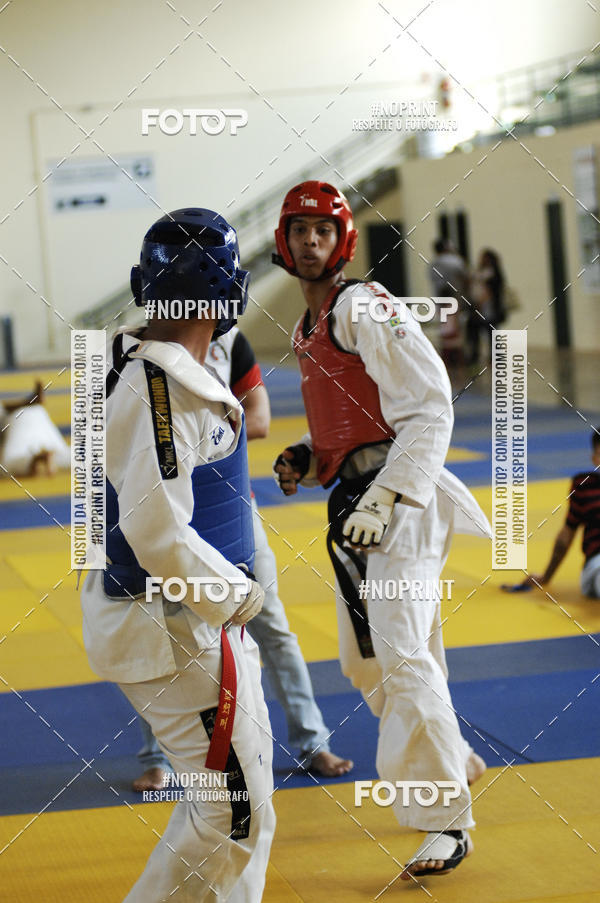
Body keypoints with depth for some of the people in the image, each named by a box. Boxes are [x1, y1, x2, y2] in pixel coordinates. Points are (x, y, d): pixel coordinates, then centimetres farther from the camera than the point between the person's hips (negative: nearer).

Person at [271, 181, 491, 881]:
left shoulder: (366, 308, -12)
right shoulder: (306, 330, 17)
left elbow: (429, 410, -18)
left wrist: (385, 500, -23)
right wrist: (306, 460, 8)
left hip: (399, 499, -10)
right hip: (353, 506, 10)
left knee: (402, 653, -17)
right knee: (364, 660, 18)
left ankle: (446, 822, -8)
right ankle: (449, 759, 40)